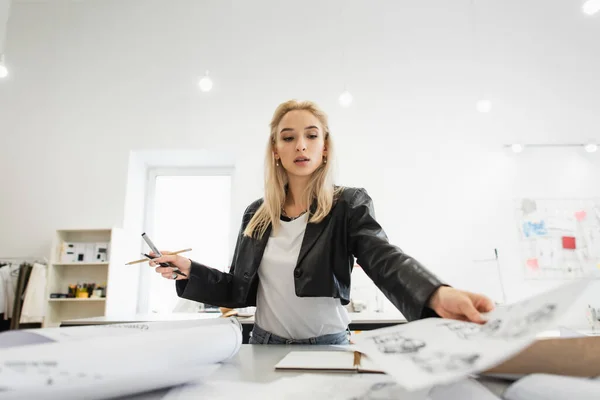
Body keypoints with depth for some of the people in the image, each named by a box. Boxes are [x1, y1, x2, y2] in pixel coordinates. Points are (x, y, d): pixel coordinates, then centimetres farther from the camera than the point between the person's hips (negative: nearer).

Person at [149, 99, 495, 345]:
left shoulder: (349, 205, -10)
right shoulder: (257, 214, 2)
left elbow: (385, 258, -27)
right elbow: (242, 289, 6)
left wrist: (436, 294, -47)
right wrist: (189, 270, -8)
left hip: (326, 348, -3)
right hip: (266, 347, 4)